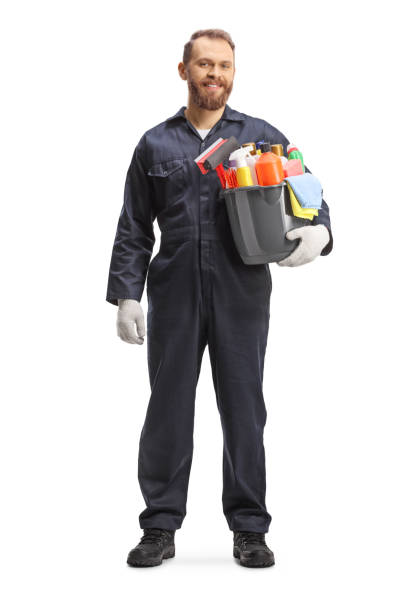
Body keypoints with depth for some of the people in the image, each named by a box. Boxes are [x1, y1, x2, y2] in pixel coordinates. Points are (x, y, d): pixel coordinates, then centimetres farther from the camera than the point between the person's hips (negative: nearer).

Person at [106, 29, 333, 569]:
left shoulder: (263, 137, 10)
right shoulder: (155, 145, 11)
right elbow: (133, 230, 10)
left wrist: (317, 232, -14)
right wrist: (126, 295, 2)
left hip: (242, 297, 0)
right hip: (174, 298, 0)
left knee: (244, 411, 4)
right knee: (168, 410, 3)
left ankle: (249, 529, 14)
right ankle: (160, 527, 14)